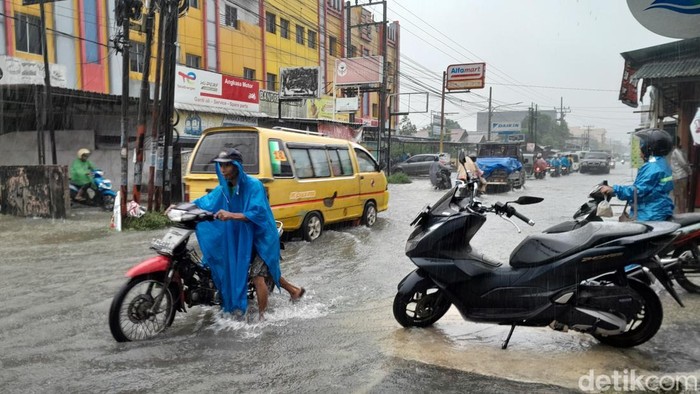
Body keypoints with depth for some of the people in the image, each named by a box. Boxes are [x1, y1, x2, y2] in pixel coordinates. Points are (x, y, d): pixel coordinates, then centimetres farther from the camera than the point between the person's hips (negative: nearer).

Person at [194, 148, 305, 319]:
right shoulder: (224, 188, -1)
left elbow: (258, 213, -31)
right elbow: (204, 202, 2)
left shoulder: (253, 185, -22)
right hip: (242, 238, 8)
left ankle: (262, 317, 2)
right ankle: (295, 290, 41)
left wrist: (231, 215, -42)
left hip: (262, 237, -8)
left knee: (258, 276, -13)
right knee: (267, 272, 20)